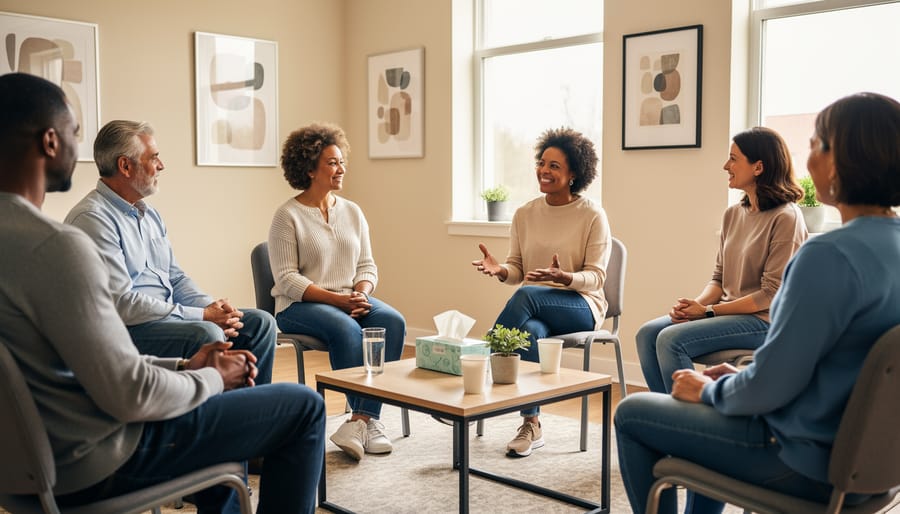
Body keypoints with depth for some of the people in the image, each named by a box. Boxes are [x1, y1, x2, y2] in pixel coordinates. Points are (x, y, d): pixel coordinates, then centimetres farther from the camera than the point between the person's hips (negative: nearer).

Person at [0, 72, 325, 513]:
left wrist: (184, 366, 8)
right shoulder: (57, 246, -27)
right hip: (97, 463, -10)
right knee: (304, 407, 0)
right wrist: (211, 379, -7)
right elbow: (130, 394, -26)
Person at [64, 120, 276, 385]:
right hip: (125, 330, -9)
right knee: (205, 334, -33)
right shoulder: (92, 218, -14)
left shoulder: (150, 215, 16)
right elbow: (120, 303, -21)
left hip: (168, 315, 9)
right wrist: (202, 315, -18)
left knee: (259, 322, -1)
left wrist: (211, 306, -2)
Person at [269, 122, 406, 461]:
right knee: (346, 329, -35)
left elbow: (367, 266, 13)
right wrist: (336, 299, -21)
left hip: (351, 300, 5)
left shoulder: (352, 212, 13)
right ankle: (368, 419, -23)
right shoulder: (288, 215, -4)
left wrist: (361, 293, -10)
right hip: (299, 305, -5)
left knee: (393, 322, -24)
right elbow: (287, 279, -11)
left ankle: (360, 419, -26)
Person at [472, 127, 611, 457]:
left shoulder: (593, 216, -5)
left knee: (526, 294, -34)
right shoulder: (525, 214, 8)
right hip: (535, 309, 3)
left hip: (580, 306, -3)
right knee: (531, 330, -35)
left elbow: (596, 277, -7)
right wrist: (499, 270, -14)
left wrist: (564, 277, -28)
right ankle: (531, 426, -23)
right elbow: (517, 269, 10)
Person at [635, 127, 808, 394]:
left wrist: (708, 311, -15)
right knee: (648, 334, -12)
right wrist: (696, 304, -6)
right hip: (726, 312, 8)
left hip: (763, 321, -8)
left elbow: (771, 295, -14)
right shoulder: (732, 214, 12)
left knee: (671, 340, -25)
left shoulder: (786, 218, -11)